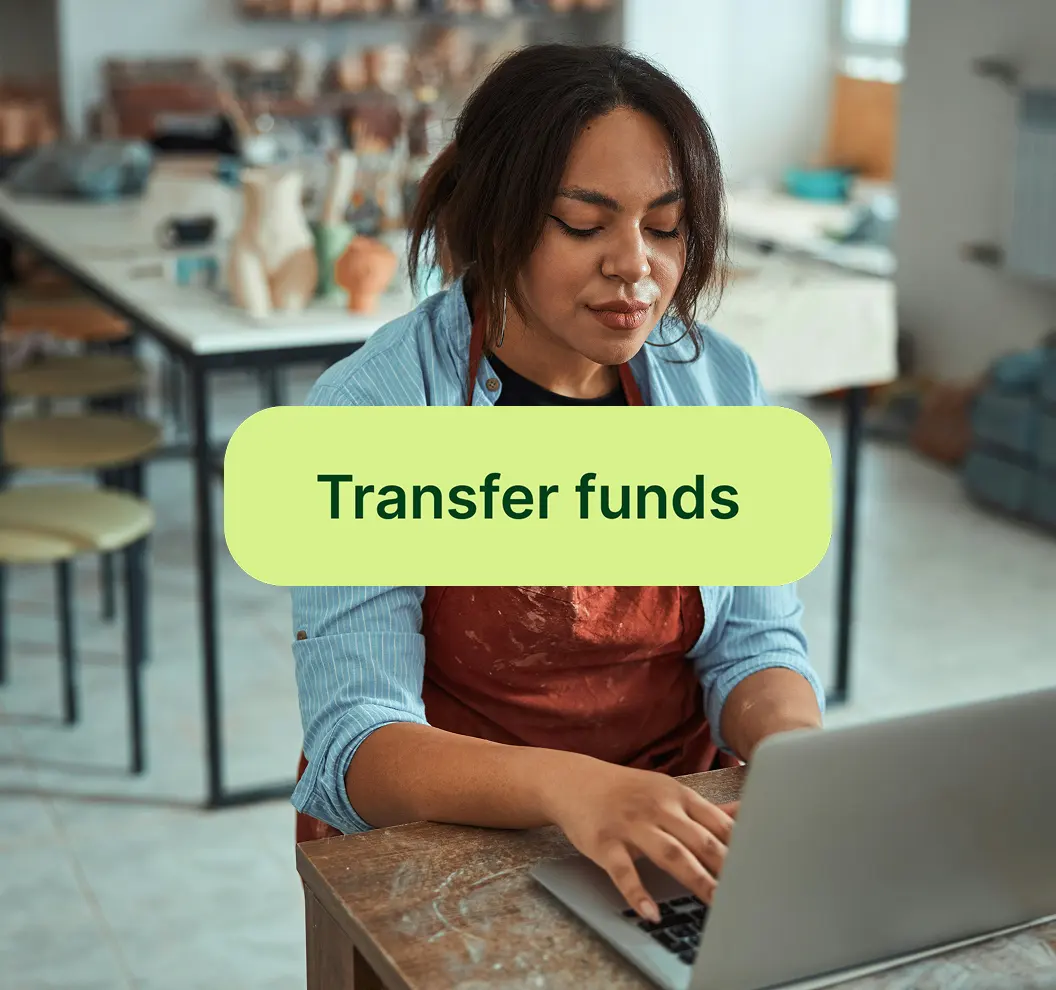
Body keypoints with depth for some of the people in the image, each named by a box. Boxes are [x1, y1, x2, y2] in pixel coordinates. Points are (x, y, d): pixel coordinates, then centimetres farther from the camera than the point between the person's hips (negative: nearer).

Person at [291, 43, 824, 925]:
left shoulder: (720, 381, 0)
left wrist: (797, 745, -20)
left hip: (687, 831, 4)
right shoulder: (365, 412, -15)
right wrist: (562, 785, -39)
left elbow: (754, 642, 4)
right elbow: (356, 743, -21)